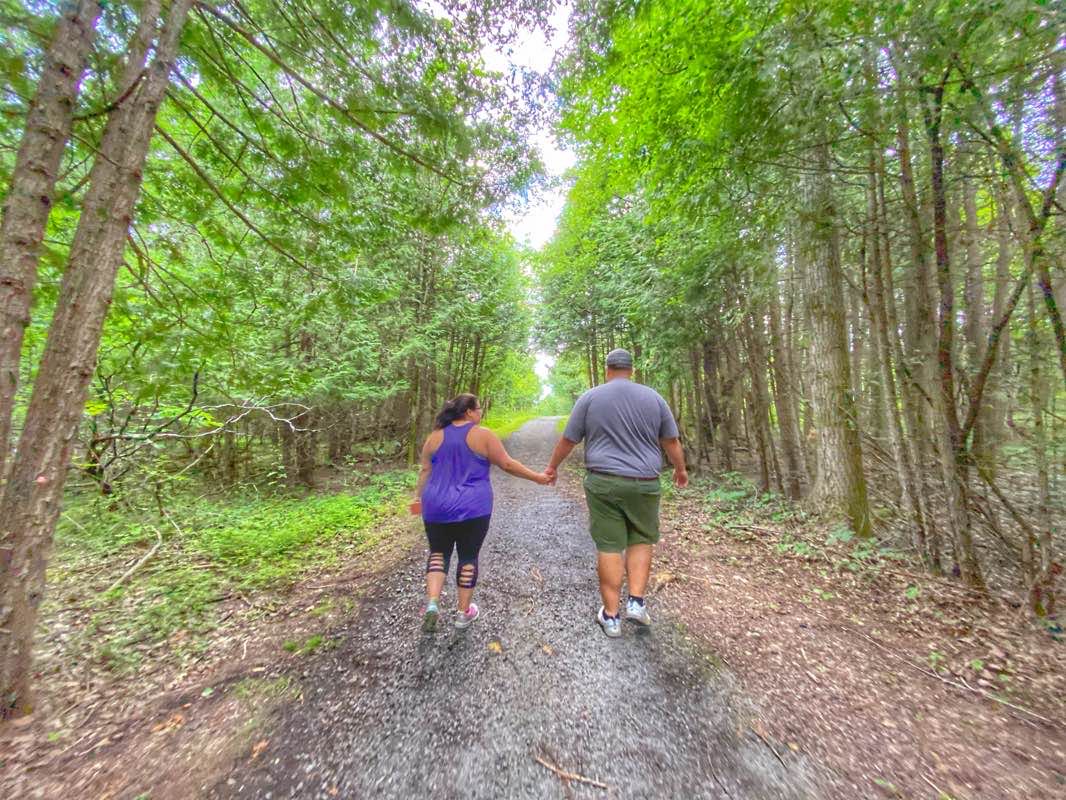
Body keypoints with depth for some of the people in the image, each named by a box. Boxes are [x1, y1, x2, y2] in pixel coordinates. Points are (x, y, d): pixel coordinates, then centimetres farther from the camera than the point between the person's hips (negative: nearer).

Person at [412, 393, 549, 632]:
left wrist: (418, 497, 18)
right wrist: (537, 477, 0)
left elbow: (425, 471, 6)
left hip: (437, 507, 3)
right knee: (468, 556, 12)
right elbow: (507, 464, -8)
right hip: (472, 508, -3)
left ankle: (432, 603, 7)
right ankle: (464, 612, 22)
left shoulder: (435, 437, 3)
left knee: (438, 552, 20)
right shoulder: (483, 435, -8)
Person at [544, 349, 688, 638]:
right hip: (644, 484, 2)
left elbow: (567, 440, 1)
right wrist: (680, 469, 27)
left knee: (609, 545, 6)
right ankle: (636, 602, 17)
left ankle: (610, 616, 18)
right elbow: (672, 441, 10)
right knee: (641, 540, 20)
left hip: (603, 482, -1)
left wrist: (552, 467, 16)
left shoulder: (590, 397, -2)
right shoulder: (653, 397, 3)